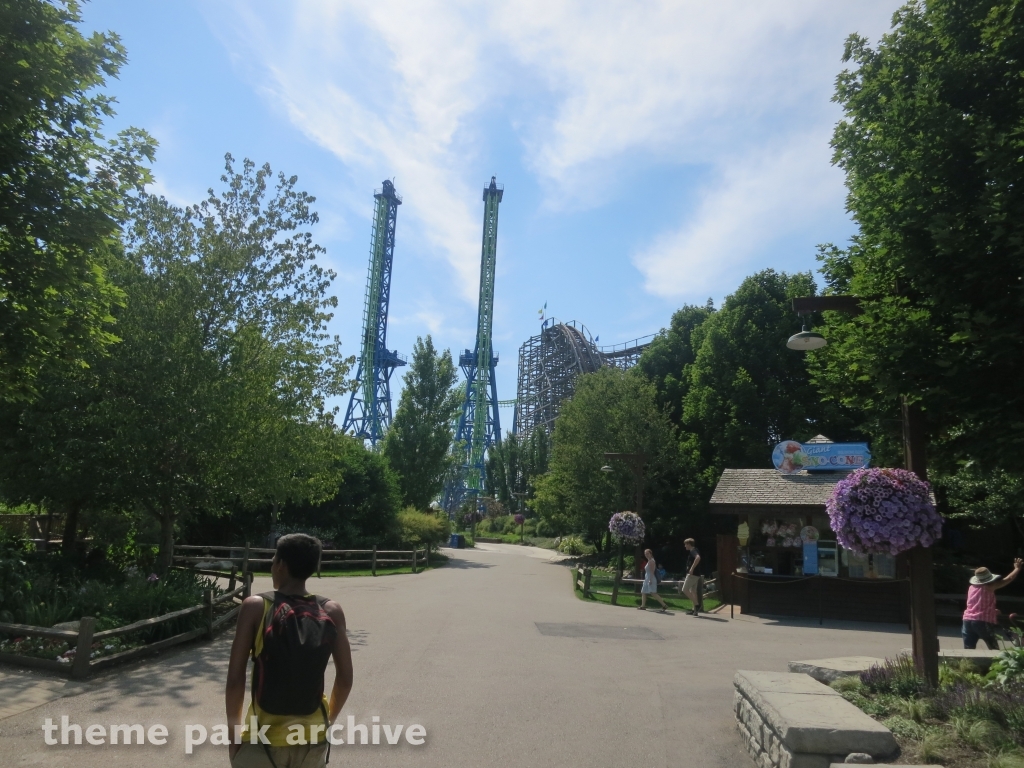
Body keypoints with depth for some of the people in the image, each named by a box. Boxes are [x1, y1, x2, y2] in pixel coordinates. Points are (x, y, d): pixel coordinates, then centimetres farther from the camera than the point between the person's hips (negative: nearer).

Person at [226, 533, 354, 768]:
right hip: (313, 740, 3)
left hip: (263, 740, -2)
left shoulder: (255, 607, -12)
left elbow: (235, 678, -11)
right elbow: (345, 679, 1)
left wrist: (234, 730, 2)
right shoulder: (332, 612, -5)